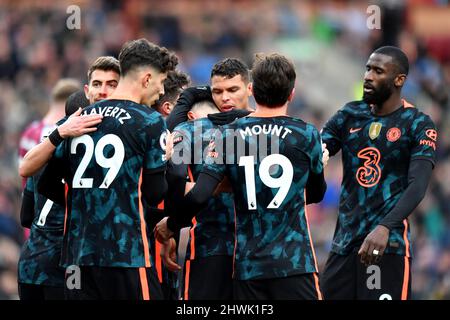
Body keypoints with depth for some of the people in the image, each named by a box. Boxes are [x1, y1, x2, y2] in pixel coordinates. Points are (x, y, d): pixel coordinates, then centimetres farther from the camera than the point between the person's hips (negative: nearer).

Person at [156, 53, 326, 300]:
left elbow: (199, 195, -9)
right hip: (295, 263, -2)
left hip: (247, 267, 2)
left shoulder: (228, 136, 1)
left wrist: (170, 225, 10)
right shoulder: (306, 135, -1)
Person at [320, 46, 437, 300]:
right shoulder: (350, 115, 12)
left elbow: (417, 186, -16)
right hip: (344, 241, 6)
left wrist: (385, 228, -30)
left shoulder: (418, 125, -5)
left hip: (387, 244, -6)